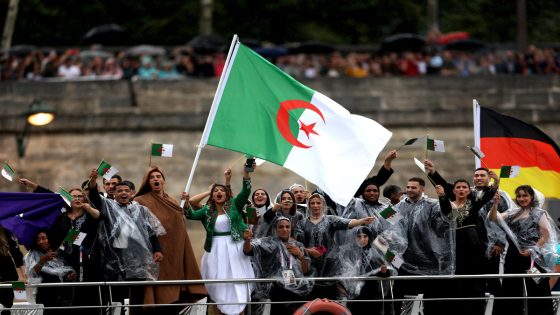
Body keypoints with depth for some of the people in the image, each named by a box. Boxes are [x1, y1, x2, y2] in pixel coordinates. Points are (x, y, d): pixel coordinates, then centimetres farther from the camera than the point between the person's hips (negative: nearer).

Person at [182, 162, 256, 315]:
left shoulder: (234, 205, 5)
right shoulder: (207, 210, 10)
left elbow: (245, 191, -6)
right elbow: (191, 215, 1)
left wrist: (246, 173, -20)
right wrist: (187, 202, -18)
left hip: (234, 248, -2)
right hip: (215, 250, 2)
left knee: (237, 282, -2)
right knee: (216, 284, 1)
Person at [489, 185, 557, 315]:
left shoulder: (539, 214, -1)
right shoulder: (512, 214, 13)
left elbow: (545, 236, -6)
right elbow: (493, 218, 3)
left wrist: (531, 250, -16)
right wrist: (495, 204, -13)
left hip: (533, 257, -5)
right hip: (514, 256, 5)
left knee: (536, 290, -3)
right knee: (511, 289, 8)